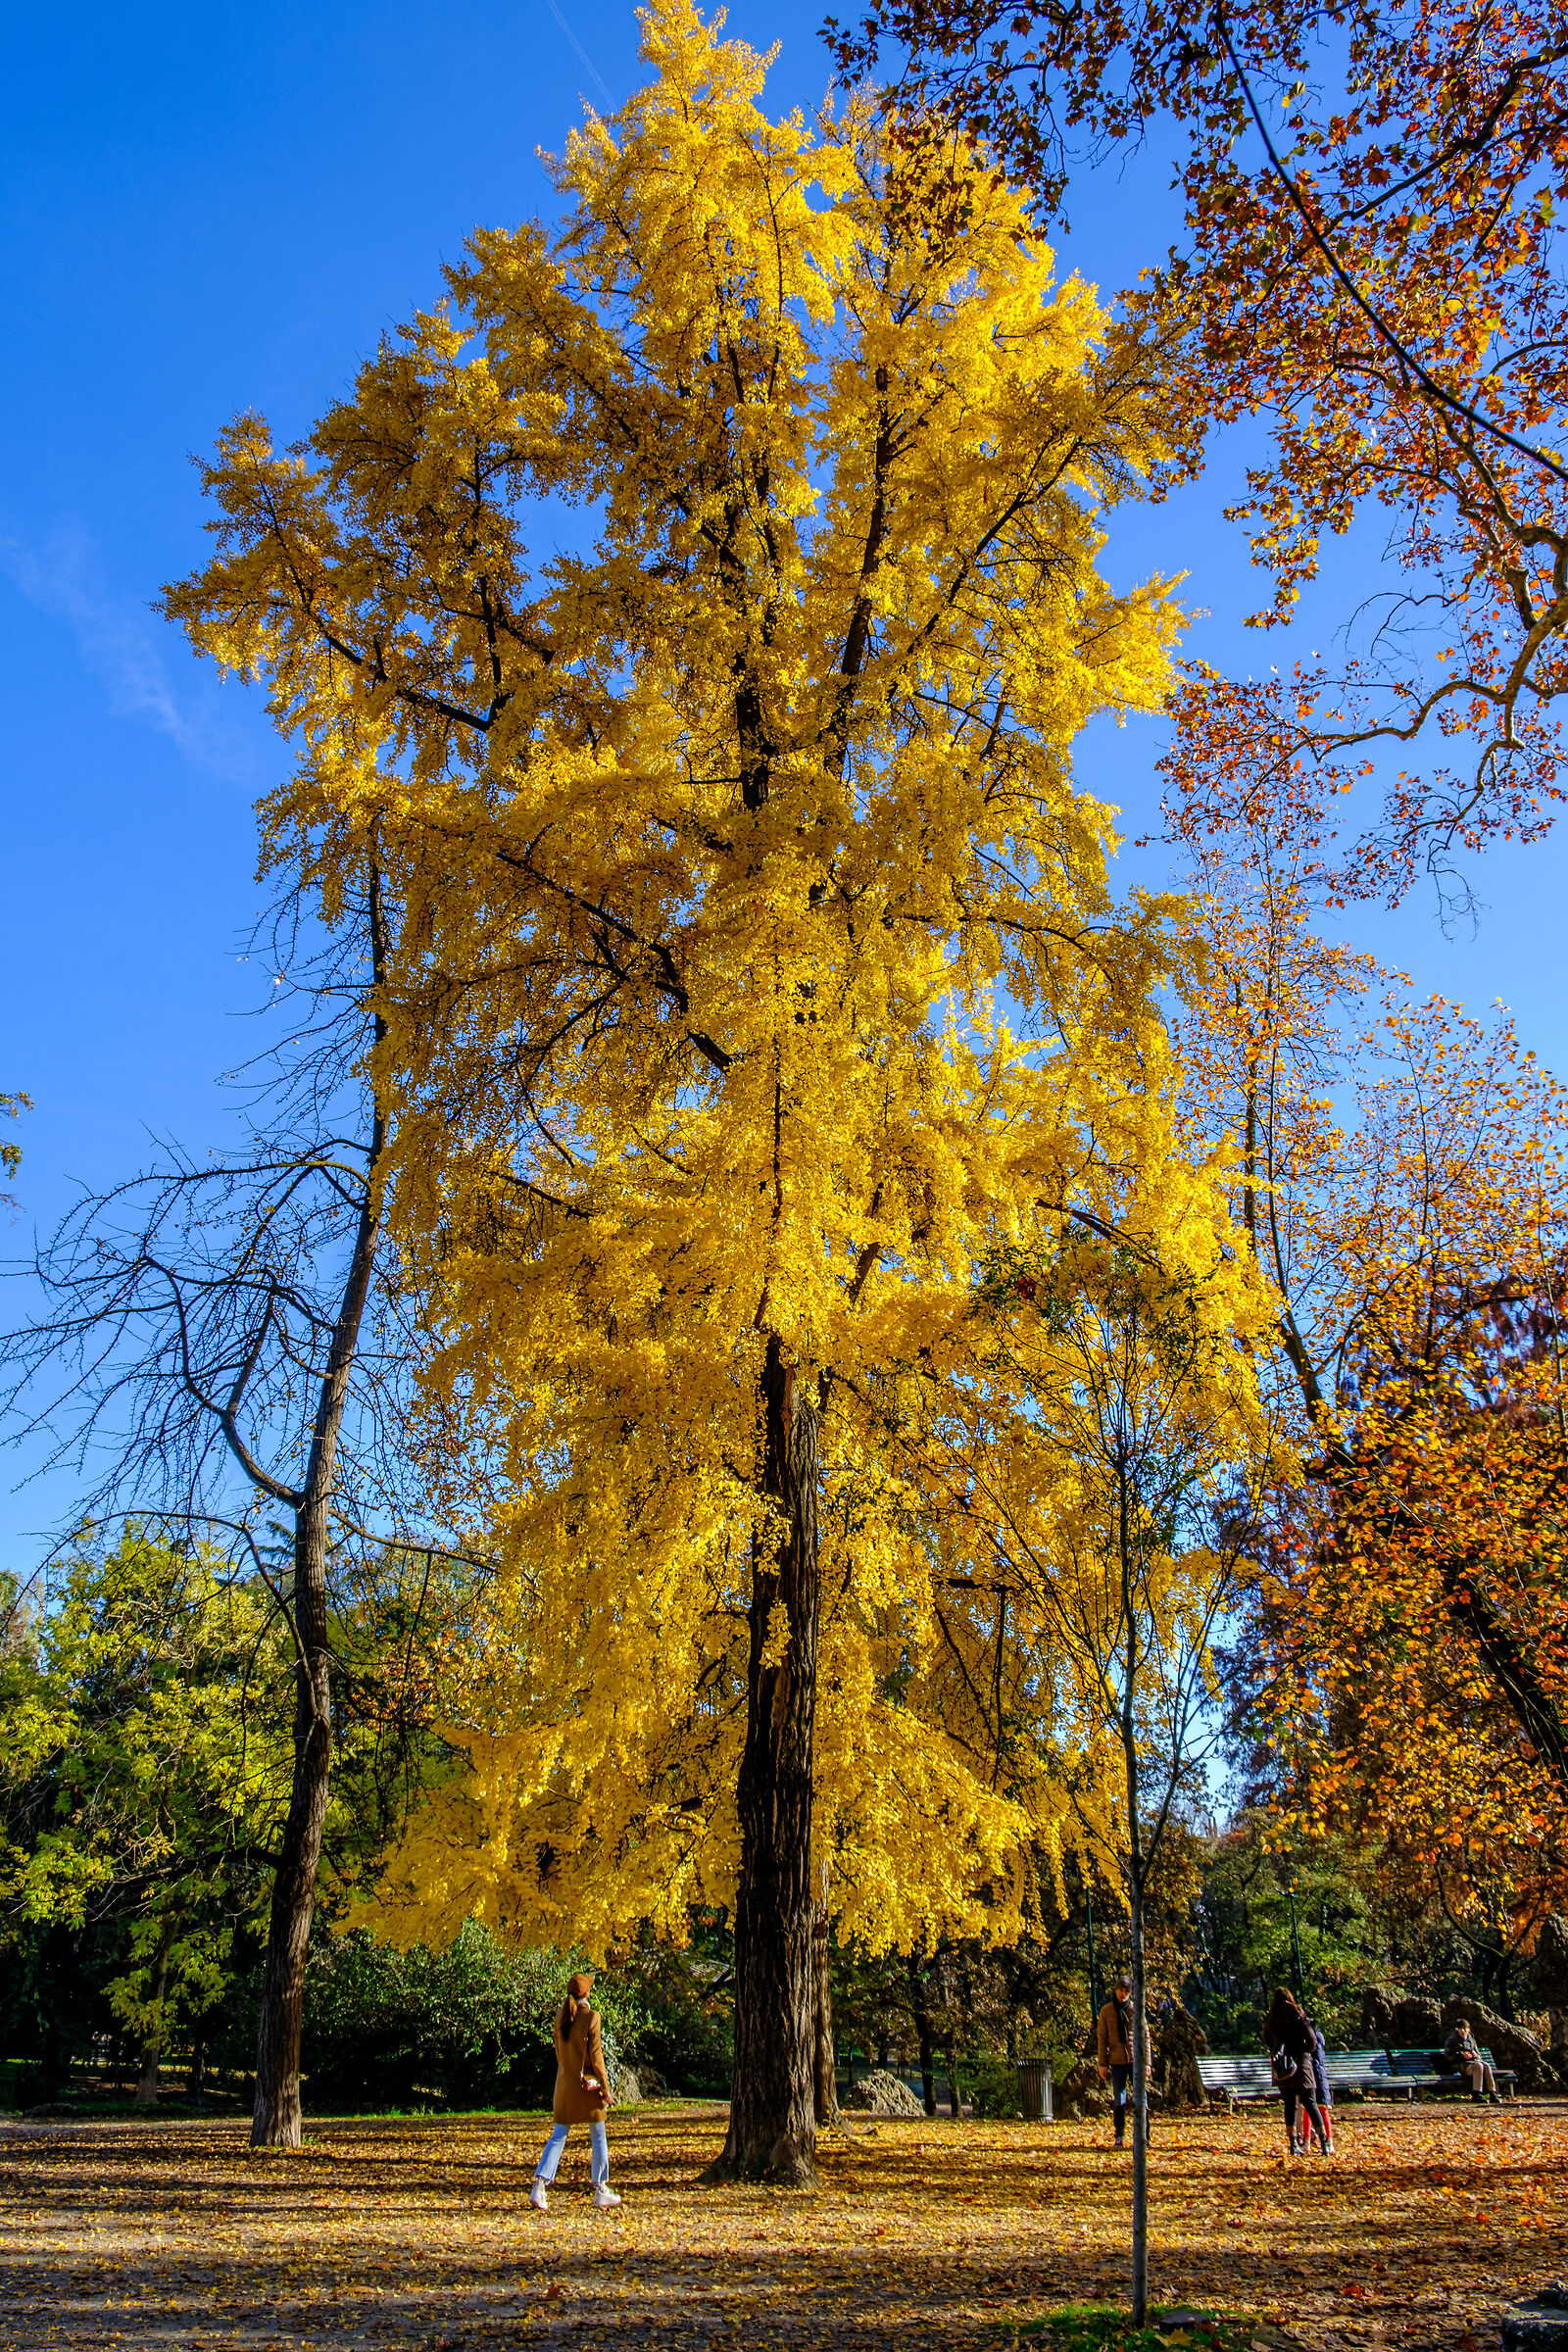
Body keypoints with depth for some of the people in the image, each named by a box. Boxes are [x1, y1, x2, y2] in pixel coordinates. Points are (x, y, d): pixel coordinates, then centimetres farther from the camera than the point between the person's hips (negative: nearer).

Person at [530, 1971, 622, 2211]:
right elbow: (595, 2056, -13)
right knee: (598, 2137, 9)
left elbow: (558, 2051, 12)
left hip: (564, 2084, 5)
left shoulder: (560, 2016, 2)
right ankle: (601, 2191, 14)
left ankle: (540, 2185, -3)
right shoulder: (591, 2017, -14)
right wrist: (605, 2088, -7)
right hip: (588, 2084, -5)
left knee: (558, 2135, 11)